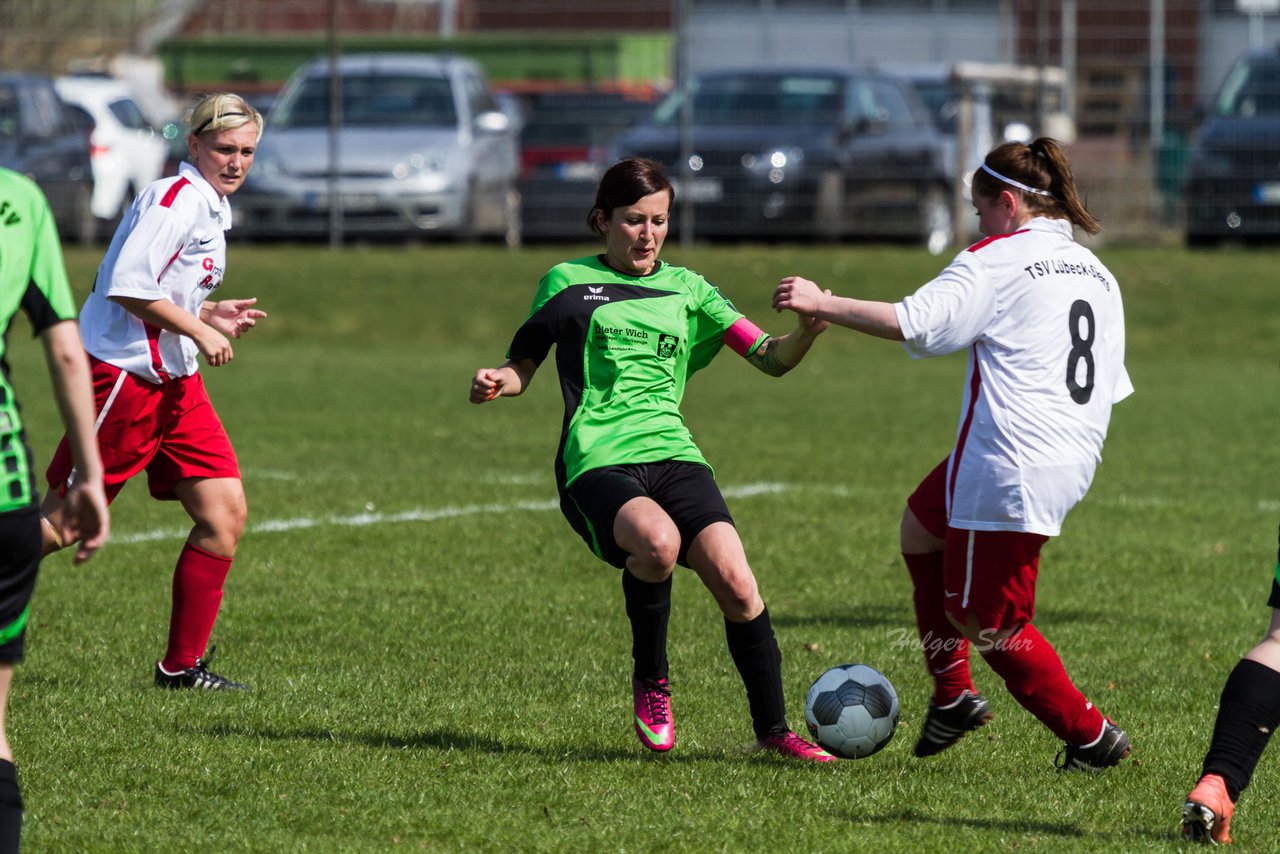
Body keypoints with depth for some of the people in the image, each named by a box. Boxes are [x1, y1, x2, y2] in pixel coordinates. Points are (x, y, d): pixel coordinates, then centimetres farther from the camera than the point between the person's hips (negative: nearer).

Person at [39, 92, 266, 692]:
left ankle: (182, 665, 7)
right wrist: (197, 328, -16)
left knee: (224, 515, 1)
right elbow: (127, 287, -23)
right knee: (59, 525, -6)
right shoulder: (174, 198, -15)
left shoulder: (211, 207, 16)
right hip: (123, 376, -10)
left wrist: (209, 315, 12)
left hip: (175, 383, 10)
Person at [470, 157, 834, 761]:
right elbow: (521, 369, 17)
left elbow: (771, 359, 14)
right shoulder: (569, 282, 13)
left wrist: (806, 331, -8)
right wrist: (495, 381, -6)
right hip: (597, 463, -3)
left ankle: (773, 729, -5)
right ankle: (650, 682, -11)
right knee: (657, 541, -36)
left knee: (734, 580, -20)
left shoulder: (684, 289, 20)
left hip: (673, 455, 3)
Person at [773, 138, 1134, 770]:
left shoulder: (997, 260, -8)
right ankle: (952, 695, 29)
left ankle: (1090, 737, 9)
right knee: (920, 525, 28)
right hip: (1073, 463, 9)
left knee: (986, 622, 3)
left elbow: (915, 322, -19)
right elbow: (1108, 385, 18)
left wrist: (822, 304, -11)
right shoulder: (1096, 274, 16)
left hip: (1008, 470, -9)